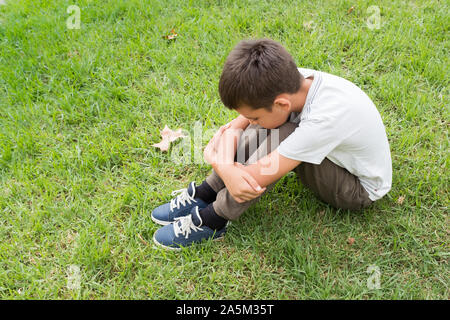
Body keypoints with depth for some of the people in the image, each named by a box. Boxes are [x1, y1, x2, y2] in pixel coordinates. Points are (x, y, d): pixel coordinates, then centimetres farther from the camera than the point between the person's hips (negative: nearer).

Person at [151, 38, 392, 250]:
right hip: (336, 155, 7)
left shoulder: (324, 118, -40)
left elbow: (255, 179, -37)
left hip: (360, 189, -7)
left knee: (283, 135, -31)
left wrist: (215, 160, -22)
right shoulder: (293, 81, -19)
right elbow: (238, 124, -10)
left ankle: (212, 221, -18)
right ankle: (205, 195, -4)